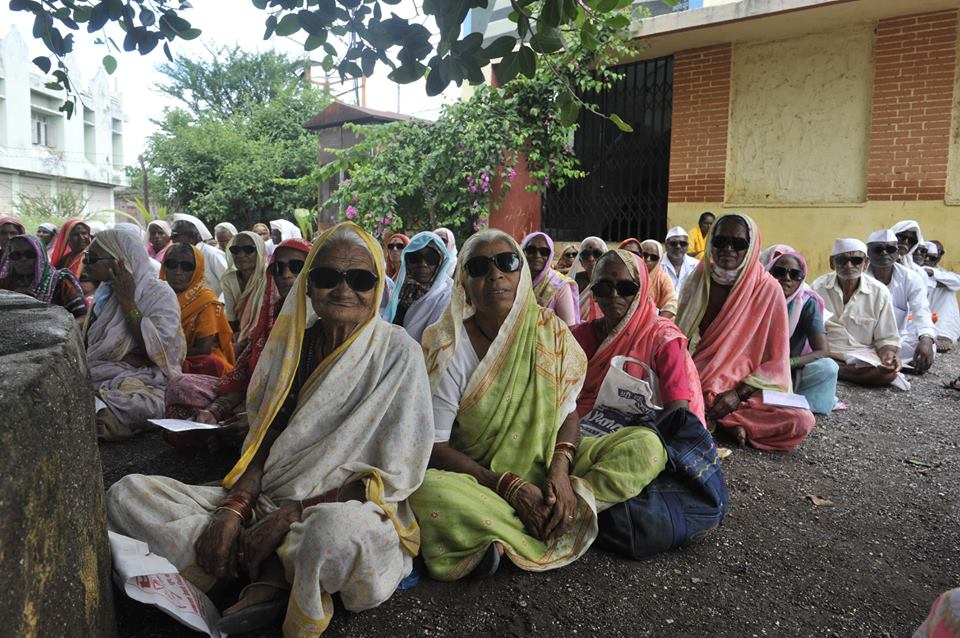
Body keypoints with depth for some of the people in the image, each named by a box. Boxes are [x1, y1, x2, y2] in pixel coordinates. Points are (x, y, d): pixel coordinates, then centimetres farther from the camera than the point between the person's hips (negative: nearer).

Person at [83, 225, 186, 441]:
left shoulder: (160, 293, -5)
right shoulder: (105, 292, 17)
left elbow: (159, 350, -18)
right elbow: (86, 344, 17)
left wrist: (127, 301, -14)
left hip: (145, 381, -5)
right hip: (97, 379, 5)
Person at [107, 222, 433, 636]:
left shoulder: (398, 353, -10)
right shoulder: (291, 342, 6)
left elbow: (395, 475, -12)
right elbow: (262, 442, 8)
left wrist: (292, 514, -17)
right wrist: (234, 507, -11)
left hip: (348, 508, -5)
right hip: (266, 501, 6)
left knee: (335, 528, -43)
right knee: (127, 494, -7)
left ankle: (271, 574, -9)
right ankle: (271, 569, -16)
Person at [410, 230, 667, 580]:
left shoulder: (549, 329, -3)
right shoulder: (448, 345, -13)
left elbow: (568, 410, 2)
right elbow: (434, 445, -14)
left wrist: (560, 467, -19)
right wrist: (509, 486, -22)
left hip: (543, 464, 4)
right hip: (476, 476, -4)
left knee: (646, 445, -14)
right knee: (426, 492, -36)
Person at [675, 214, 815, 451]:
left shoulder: (768, 288, -5)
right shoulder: (697, 281, 2)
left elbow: (776, 360, -4)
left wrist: (738, 393, -16)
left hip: (744, 388, -1)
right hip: (694, 385, 1)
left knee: (801, 421, -27)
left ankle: (716, 419, -12)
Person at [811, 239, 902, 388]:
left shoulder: (879, 292, -1)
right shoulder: (818, 287, -2)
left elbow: (886, 339, 5)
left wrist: (888, 354, -18)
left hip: (863, 357, 3)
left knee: (889, 373, -31)